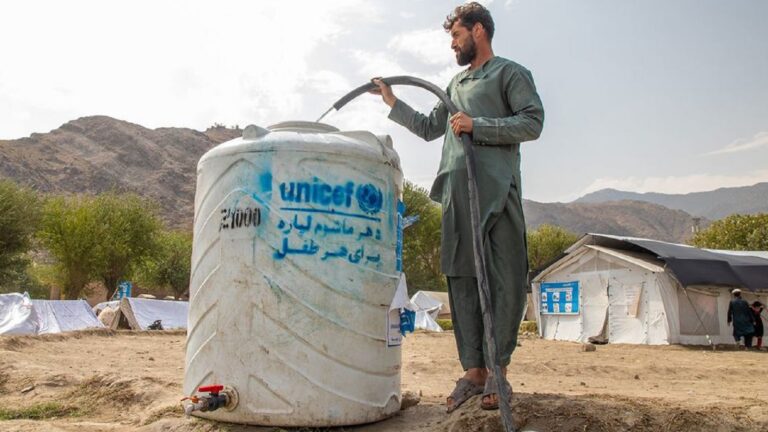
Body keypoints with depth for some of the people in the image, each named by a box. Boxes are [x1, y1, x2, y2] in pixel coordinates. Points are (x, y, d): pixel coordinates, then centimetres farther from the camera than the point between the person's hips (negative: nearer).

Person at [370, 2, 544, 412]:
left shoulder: (511, 73, 8)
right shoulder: (456, 83, 28)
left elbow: (533, 123, -5)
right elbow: (429, 127, 35)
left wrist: (476, 125, -10)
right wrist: (393, 102, 32)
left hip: (497, 190, -6)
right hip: (457, 191, 6)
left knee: (505, 279, -6)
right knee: (462, 278, 2)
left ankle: (499, 368, 3)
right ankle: (473, 370, 7)